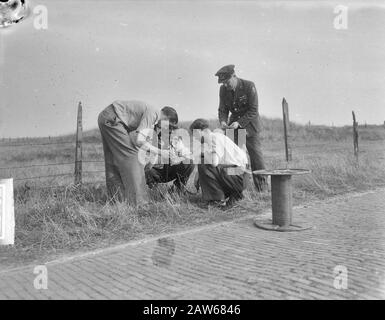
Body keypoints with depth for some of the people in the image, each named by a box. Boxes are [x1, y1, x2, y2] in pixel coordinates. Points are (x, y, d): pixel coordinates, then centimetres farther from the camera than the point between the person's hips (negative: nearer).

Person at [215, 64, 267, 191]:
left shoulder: (249, 86, -17)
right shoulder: (223, 89, -3)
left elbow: (253, 110, -18)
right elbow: (222, 109, 2)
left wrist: (239, 123, -27)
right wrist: (222, 121, -19)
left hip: (249, 124, -4)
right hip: (234, 123, 4)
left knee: (255, 155, -5)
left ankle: (262, 186, 6)